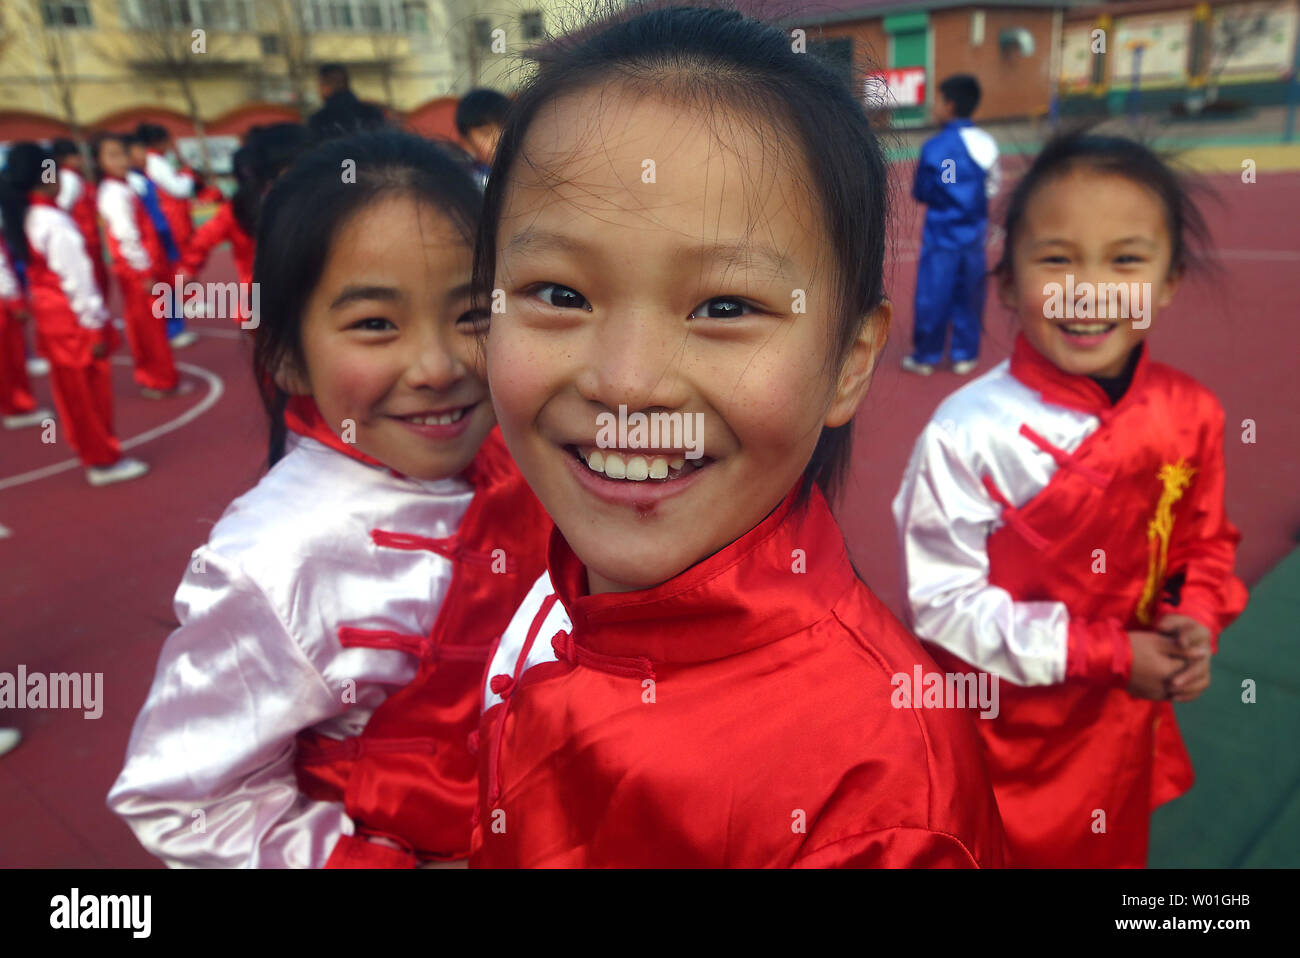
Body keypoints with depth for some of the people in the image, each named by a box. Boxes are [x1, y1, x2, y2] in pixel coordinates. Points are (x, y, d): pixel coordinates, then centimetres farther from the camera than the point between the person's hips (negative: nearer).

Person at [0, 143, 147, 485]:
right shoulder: (54, 221, -21)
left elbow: (38, 270, 12)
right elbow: (76, 277, -20)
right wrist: (96, 324, -15)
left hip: (48, 315, 8)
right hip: (73, 317, -8)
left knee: (71, 391, 15)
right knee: (91, 389, 3)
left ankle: (92, 455, 27)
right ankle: (106, 460, 12)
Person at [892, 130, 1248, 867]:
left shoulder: (1190, 414, -8)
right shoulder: (971, 431, -25)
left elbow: (1205, 543, 8)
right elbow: (943, 602, -21)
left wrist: (1197, 621, -12)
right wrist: (1108, 655, -20)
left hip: (1129, 737, 5)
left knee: (1117, 852, 27)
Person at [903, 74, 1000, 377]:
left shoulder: (935, 146, -15)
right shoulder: (987, 143, -2)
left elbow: (921, 193, -7)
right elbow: (992, 188, 4)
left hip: (942, 234, -4)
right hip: (974, 232, 4)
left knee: (933, 295, 5)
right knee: (969, 294, 12)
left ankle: (925, 356, 15)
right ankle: (964, 354, 20)